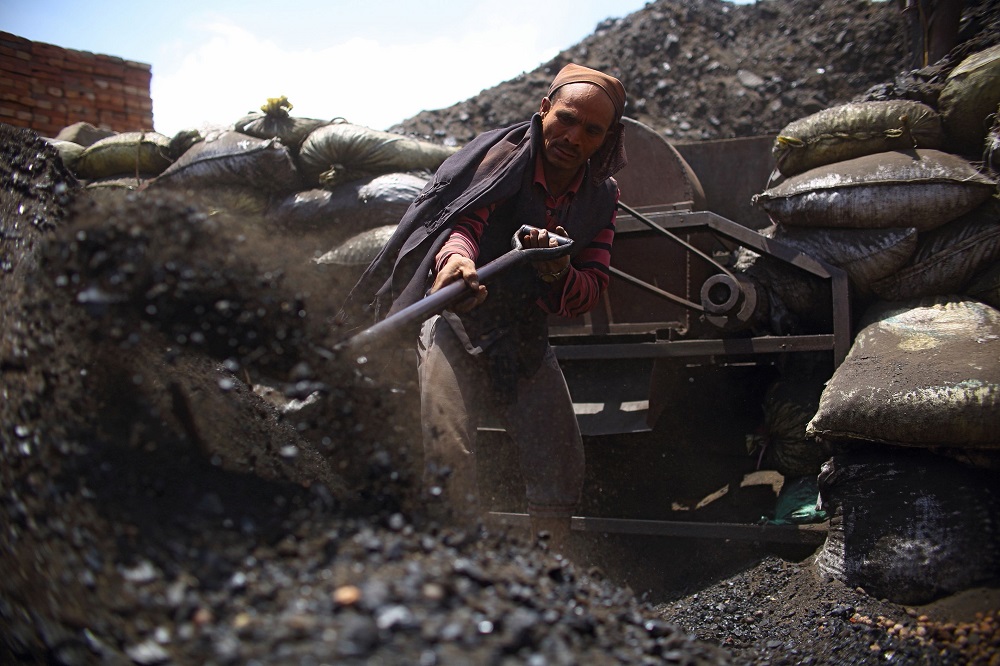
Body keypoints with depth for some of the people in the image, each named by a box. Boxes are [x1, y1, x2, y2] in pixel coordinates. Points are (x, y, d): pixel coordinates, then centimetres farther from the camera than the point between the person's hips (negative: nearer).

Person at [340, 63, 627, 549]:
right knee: (449, 461, -21)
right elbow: (465, 223, -25)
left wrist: (558, 274, -26)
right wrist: (456, 259, -50)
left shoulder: (602, 196, 5)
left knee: (560, 477, 9)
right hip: (459, 326, -5)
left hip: (527, 343, 6)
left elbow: (589, 293, -2)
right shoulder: (504, 155, -9)